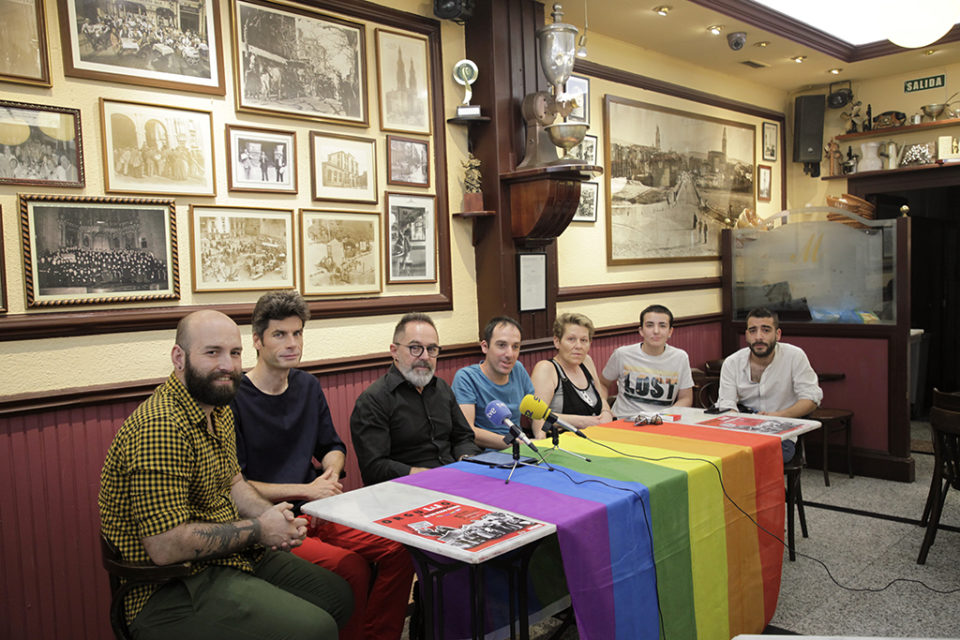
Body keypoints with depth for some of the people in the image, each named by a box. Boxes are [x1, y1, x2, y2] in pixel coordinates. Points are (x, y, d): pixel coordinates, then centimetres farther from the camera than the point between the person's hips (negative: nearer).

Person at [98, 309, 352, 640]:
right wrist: (257, 530, -17)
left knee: (338, 594, 15)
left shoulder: (218, 409, 8)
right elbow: (166, 547, -28)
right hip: (173, 591, -10)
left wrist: (272, 516, -2)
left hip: (232, 557, 10)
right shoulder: (161, 429, -25)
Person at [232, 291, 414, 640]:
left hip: (314, 511, 7)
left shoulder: (307, 386, 10)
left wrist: (330, 474, -3)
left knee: (399, 549, -11)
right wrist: (306, 489, -15)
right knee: (350, 566, -27)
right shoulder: (234, 398, -12)